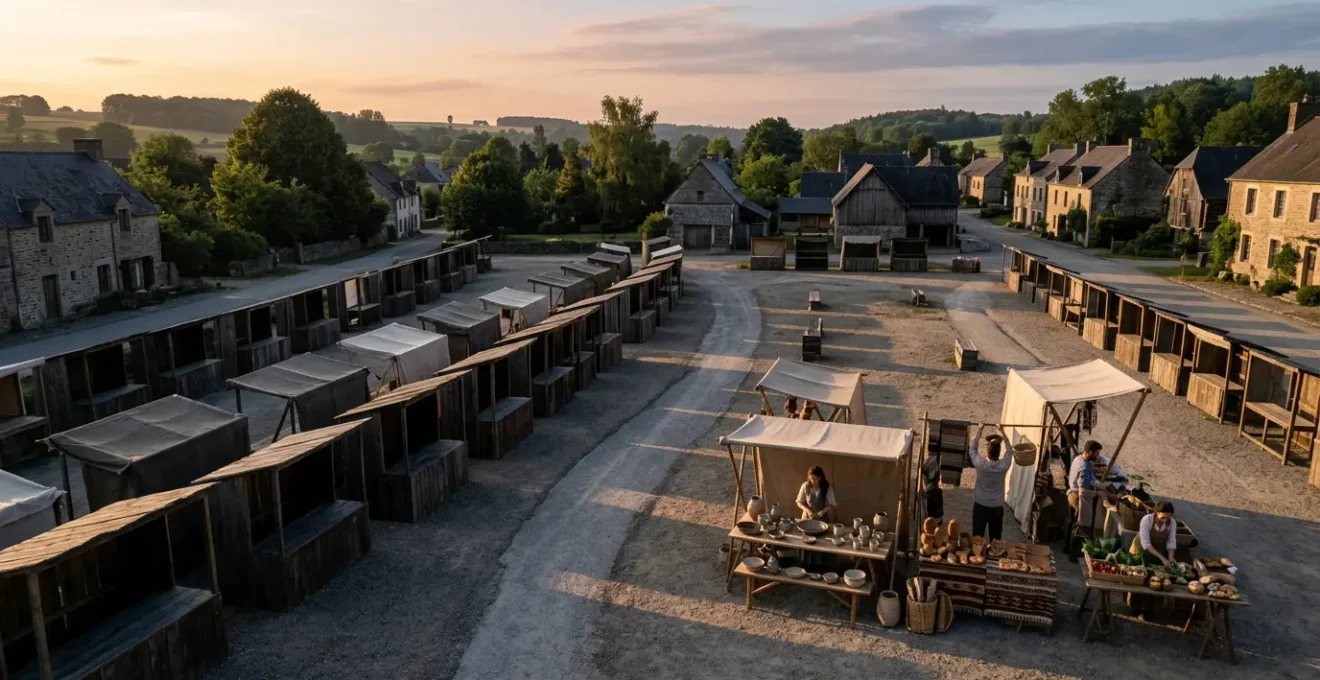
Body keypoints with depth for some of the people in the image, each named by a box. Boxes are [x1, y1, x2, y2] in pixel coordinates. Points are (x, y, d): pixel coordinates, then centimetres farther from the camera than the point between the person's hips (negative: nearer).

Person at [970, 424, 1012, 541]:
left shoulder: (980, 464, -21)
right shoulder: (1004, 465, -17)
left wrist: (979, 430, 7)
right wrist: (1001, 430, 9)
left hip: (980, 505, -1)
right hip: (997, 507, 1)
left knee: (977, 537, 11)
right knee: (996, 538, 14)